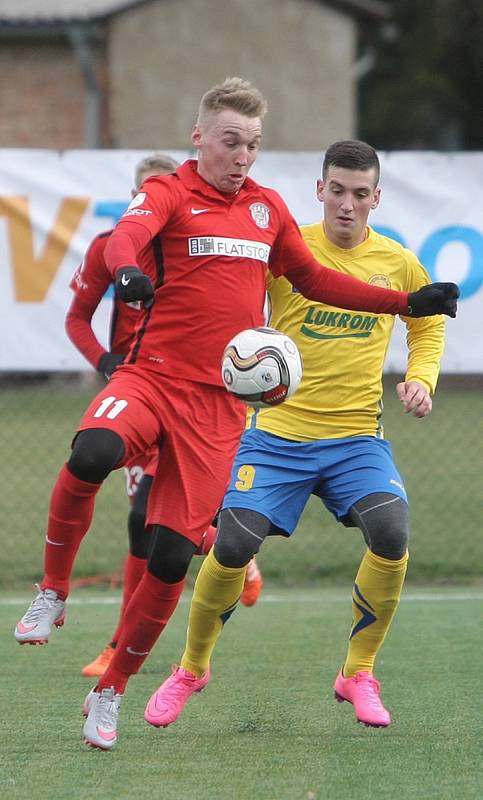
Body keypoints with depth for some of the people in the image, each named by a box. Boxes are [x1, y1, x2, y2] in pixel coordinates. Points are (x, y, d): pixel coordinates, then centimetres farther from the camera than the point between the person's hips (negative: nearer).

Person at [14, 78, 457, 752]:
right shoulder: (169, 193, -1)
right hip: (152, 378, -4)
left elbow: (314, 279, 30)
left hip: (219, 405, 4)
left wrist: (407, 303, 26)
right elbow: (128, 233, -23)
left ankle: (111, 691, 14)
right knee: (93, 453, -37)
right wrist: (127, 271, -47)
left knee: (171, 556, -4)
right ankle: (53, 592, -13)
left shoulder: (268, 208, 16)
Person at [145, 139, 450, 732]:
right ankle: (192, 667, 14)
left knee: (390, 532, -24)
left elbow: (428, 326, 22)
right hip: (278, 431, -1)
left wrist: (421, 380, 4)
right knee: (233, 544, -14)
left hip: (357, 437, 1)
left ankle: (358, 672, -3)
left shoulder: (398, 264, 4)